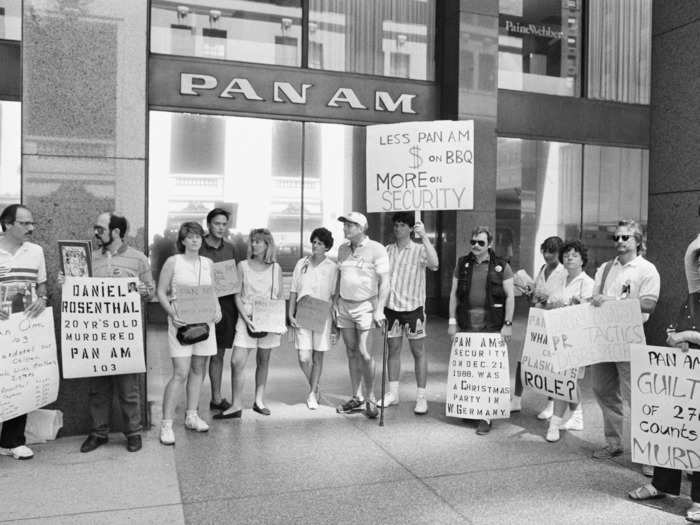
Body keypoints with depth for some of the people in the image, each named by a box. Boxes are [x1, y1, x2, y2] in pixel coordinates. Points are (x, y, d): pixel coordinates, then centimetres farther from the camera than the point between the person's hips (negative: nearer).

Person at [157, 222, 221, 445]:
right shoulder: (173, 262, -1)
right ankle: (166, 424, -3)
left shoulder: (207, 263, 12)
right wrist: (172, 314, -15)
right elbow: (161, 292, -1)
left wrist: (217, 309, 0)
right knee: (180, 373, -11)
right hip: (181, 322, -5)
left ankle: (192, 416, 24)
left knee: (198, 369, 11)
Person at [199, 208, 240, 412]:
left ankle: (216, 398, 22)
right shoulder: (198, 248, -4)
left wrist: (238, 285, 4)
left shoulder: (229, 248, 12)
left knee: (218, 355, 13)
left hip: (226, 305, 5)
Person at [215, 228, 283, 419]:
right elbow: (237, 296, 1)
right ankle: (236, 405, 0)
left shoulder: (276, 268, 5)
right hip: (247, 319, -1)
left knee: (263, 361, 9)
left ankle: (259, 401, 21)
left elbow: (280, 297, 9)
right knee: (237, 362, -8)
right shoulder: (243, 266, 3)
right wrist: (245, 317, -12)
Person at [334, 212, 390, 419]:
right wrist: (335, 301, 15)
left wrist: (379, 310, -18)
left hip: (365, 305, -5)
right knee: (351, 352, 8)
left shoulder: (376, 250, -9)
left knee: (364, 353, -9)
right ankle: (356, 398, 17)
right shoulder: (343, 249, 10)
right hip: (344, 305, 6)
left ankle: (370, 399, 5)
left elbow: (384, 281, -11)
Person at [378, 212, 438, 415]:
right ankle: (392, 393, 23)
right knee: (393, 349, 12)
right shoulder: (388, 250, 7)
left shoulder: (419, 250, -6)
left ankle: (421, 397, 11)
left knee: (418, 351, 3)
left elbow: (434, 264, -26)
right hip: (391, 307, 4)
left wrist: (424, 236, -28)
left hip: (413, 307, -4)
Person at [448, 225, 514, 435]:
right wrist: (452, 321, 6)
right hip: (467, 324, 3)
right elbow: (454, 293, 12)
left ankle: (487, 416, 0)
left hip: (492, 325, -3)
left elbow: (510, 296, 1)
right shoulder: (462, 264, 11)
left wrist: (508, 324, -6)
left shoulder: (501, 266, 3)